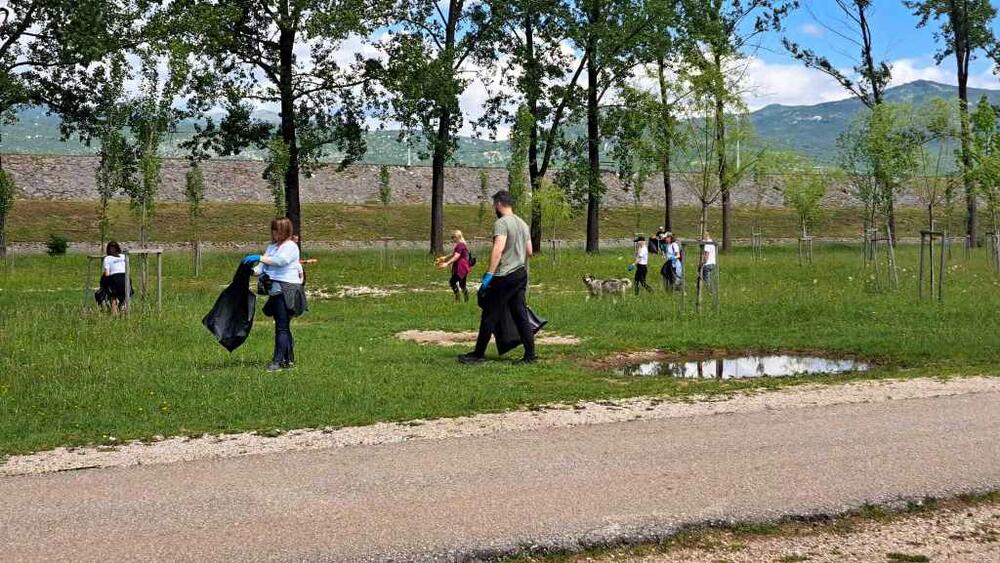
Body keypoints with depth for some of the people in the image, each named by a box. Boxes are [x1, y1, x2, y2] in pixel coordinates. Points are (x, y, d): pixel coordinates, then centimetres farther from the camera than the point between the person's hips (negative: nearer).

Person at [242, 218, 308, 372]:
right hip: (275, 289, 9)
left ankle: (277, 360, -9)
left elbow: (280, 260, -25)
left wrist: (259, 258, -29)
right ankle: (289, 360, 18)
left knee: (282, 326, -9)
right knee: (284, 326, 12)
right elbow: (264, 265, 14)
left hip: (286, 288, -9)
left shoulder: (290, 246, -8)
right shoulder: (272, 246, 18)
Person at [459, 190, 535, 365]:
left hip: (504, 277, -8)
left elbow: (498, 249, -25)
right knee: (520, 315, 10)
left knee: (490, 316, -1)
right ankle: (530, 354, 7)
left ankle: (479, 354, 5)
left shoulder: (501, 223, -12)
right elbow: (529, 252, 17)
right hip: (521, 275, 8)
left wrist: (489, 274, -27)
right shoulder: (523, 224, 14)